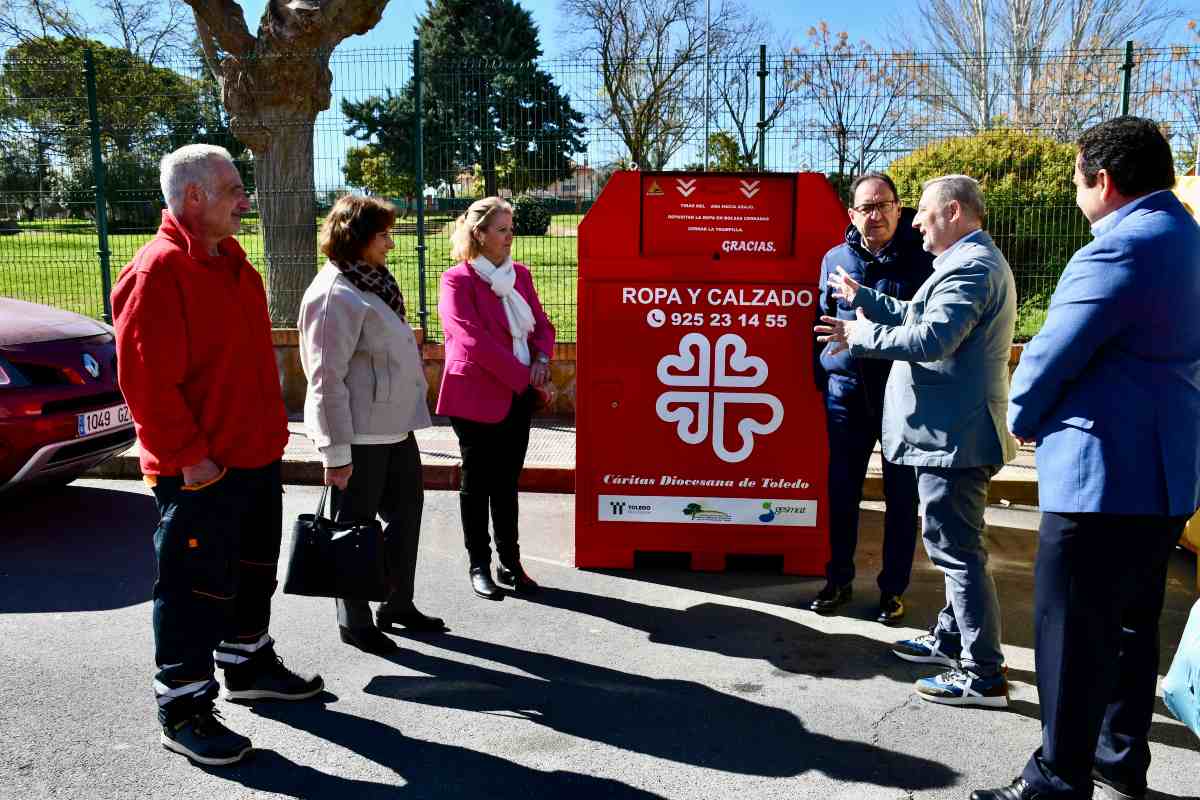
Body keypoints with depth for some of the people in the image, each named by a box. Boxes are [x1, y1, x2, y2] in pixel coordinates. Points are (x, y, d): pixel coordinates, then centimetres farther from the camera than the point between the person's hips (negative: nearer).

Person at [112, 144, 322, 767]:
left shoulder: (231, 262, 12)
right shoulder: (157, 272, -18)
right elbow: (146, 380, -22)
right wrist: (189, 457, -21)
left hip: (256, 456, 9)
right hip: (200, 473, -9)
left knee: (252, 572, 21)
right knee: (196, 588, 2)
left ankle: (248, 666, 40)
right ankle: (183, 710, 17)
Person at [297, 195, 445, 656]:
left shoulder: (372, 284, 12)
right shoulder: (335, 296, -17)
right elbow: (327, 380, -20)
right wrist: (337, 451, -20)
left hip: (393, 427, 9)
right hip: (358, 436, -9)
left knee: (406, 514, 17)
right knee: (356, 529, 6)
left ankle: (398, 604, 33)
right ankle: (354, 622, 23)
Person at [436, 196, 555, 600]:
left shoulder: (519, 274, 10)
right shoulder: (457, 280, -10)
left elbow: (542, 324, 14)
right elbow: (473, 340, -19)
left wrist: (542, 359, -7)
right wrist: (524, 375, -17)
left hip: (519, 395, 6)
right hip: (477, 396, -6)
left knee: (508, 480, 13)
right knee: (477, 483, 6)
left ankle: (510, 562, 23)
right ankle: (479, 566, 18)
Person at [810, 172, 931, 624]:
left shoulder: (922, 258, -2)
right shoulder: (835, 259, 8)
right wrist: (823, 377, 11)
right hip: (847, 391, 3)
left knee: (902, 494, 6)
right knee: (841, 491, 9)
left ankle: (893, 588, 20)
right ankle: (839, 580, 25)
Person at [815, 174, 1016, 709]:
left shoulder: (970, 266, -17)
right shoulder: (973, 260, 18)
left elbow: (929, 338, -27)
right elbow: (916, 315, 21)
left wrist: (860, 335, -16)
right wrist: (862, 298, 22)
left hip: (953, 433, -11)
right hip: (951, 430, 11)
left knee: (956, 549, -5)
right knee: (954, 544, 20)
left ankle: (983, 675, 3)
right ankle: (952, 638, 35)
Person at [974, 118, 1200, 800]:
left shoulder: (1122, 250, -18)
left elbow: (1052, 356, -17)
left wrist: (1022, 418, 3)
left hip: (1103, 476, -10)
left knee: (1072, 635, -1)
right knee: (1131, 626, 19)